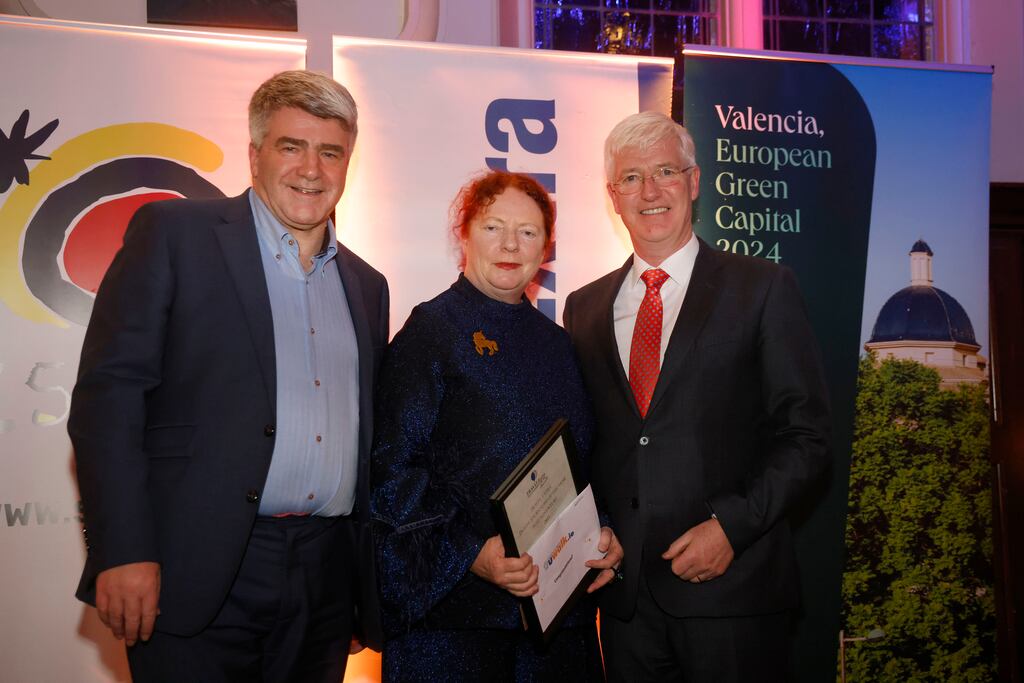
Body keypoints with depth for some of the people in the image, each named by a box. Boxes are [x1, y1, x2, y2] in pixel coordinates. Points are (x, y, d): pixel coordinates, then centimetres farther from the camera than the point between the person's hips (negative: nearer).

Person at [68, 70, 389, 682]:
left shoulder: (367, 285, 15)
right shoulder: (173, 233, 0)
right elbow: (109, 391, -7)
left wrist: (371, 581, 14)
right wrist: (122, 552, -14)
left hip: (326, 580, 5)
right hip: (196, 575, -4)